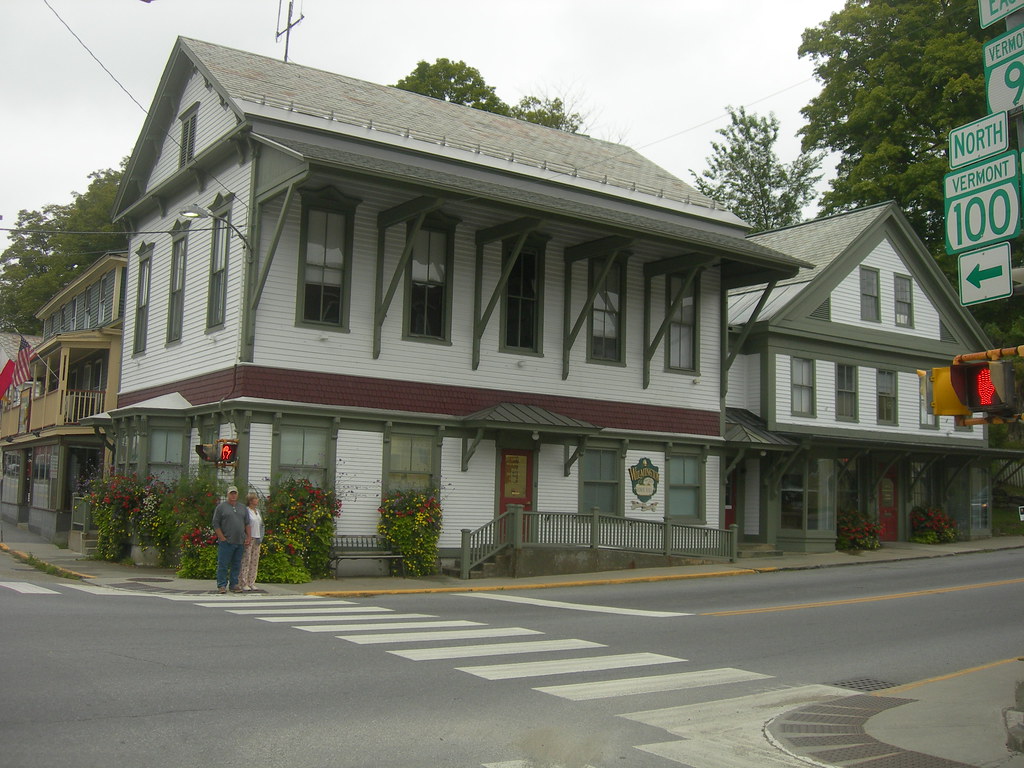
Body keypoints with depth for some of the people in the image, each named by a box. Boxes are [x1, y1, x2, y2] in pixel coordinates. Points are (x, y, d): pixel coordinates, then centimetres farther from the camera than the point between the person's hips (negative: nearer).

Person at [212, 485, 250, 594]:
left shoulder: (242, 508, 17)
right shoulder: (221, 507, 2)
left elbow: (247, 524, 19)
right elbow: (216, 524, -3)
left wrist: (248, 537, 9)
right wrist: (222, 538, -9)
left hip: (240, 542, 5)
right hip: (226, 542, -4)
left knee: (236, 565, 7)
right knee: (223, 564, -3)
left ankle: (234, 585, 13)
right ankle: (222, 586, 2)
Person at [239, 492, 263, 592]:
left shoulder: (258, 511, 16)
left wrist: (260, 538, 10)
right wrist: (245, 538, -17)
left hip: (256, 539, 7)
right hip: (247, 539, -7)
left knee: (254, 561, 7)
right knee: (246, 561, -7)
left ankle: (251, 583, 11)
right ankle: (243, 584, -5)